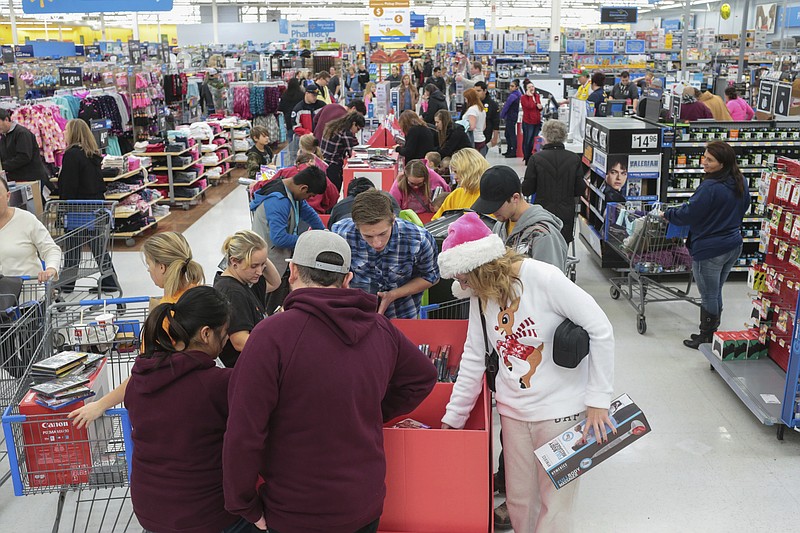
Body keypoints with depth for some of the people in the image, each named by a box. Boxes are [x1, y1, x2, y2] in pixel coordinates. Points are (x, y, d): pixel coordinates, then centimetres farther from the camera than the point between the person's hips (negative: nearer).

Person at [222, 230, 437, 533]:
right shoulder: (381, 329, -4)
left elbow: (244, 433, -20)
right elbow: (422, 378, 14)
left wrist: (246, 506, -7)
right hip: (367, 507, 5)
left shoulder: (272, 334, -21)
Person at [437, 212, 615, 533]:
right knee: (518, 500, 15)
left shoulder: (542, 278, -19)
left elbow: (601, 330, -16)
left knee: (555, 503, 7)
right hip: (513, 410, 6)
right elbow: (473, 357, 7)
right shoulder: (479, 296, 1)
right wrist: (453, 417, 8)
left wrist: (598, 400, -15)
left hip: (561, 410, -5)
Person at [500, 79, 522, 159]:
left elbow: (506, 106, -14)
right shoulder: (517, 94, 12)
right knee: (507, 134, 17)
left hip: (511, 117, -10)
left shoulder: (512, 95, -18)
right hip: (513, 116, 10)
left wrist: (502, 115, -3)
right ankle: (509, 150, 25)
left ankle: (514, 152, -3)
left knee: (512, 134, -6)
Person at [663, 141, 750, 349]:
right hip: (733, 247, 8)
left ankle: (706, 338, 19)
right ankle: (711, 335, 32)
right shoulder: (740, 183, 1)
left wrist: (667, 214, -2)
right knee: (716, 293, 20)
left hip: (709, 251, -8)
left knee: (708, 296, 6)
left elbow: (689, 213, -19)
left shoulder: (710, 187, -25)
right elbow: (744, 207, 17)